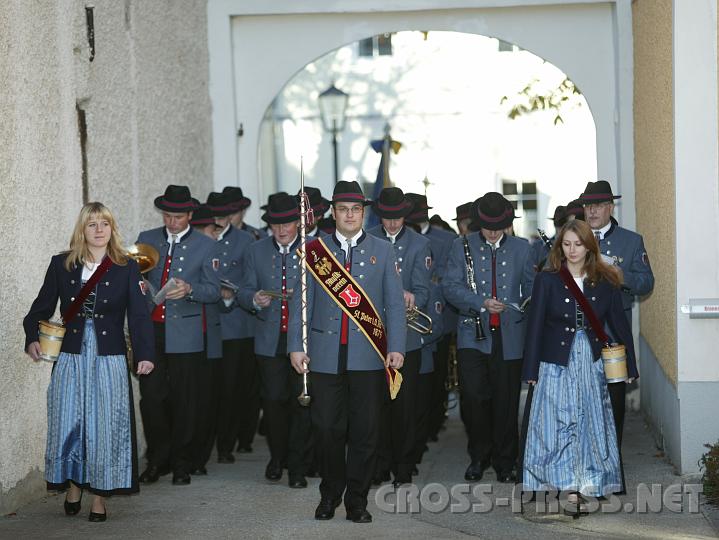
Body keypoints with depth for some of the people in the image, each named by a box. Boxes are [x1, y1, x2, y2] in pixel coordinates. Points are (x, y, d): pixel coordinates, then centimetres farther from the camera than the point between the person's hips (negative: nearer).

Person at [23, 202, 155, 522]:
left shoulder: (127, 268, 3)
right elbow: (41, 308, 9)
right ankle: (73, 486, 22)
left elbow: (139, 315, -3)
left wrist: (145, 355, -14)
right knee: (68, 423, 0)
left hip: (109, 360, -1)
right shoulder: (61, 265, 6)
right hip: (71, 358, 1)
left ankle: (100, 498, 9)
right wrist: (32, 339, -9)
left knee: (106, 427, -1)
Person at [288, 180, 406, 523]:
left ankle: (357, 499, 13)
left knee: (365, 429, 2)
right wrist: (295, 346, -1)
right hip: (325, 355, 0)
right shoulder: (315, 251, 8)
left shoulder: (383, 251, 8)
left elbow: (394, 302, 5)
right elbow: (301, 301, 7)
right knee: (327, 427, 1)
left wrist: (396, 348, -3)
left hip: (368, 355, 0)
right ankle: (330, 494, 19)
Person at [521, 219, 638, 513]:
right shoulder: (547, 279, -2)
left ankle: (585, 486, 11)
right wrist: (530, 371, -5)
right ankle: (570, 489, -2)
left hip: (592, 364, 2)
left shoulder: (605, 281, 3)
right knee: (559, 425, -5)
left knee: (590, 425, 4)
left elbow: (619, 323, 7)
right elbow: (535, 326, -2)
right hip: (557, 363, -2)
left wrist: (630, 365, 5)